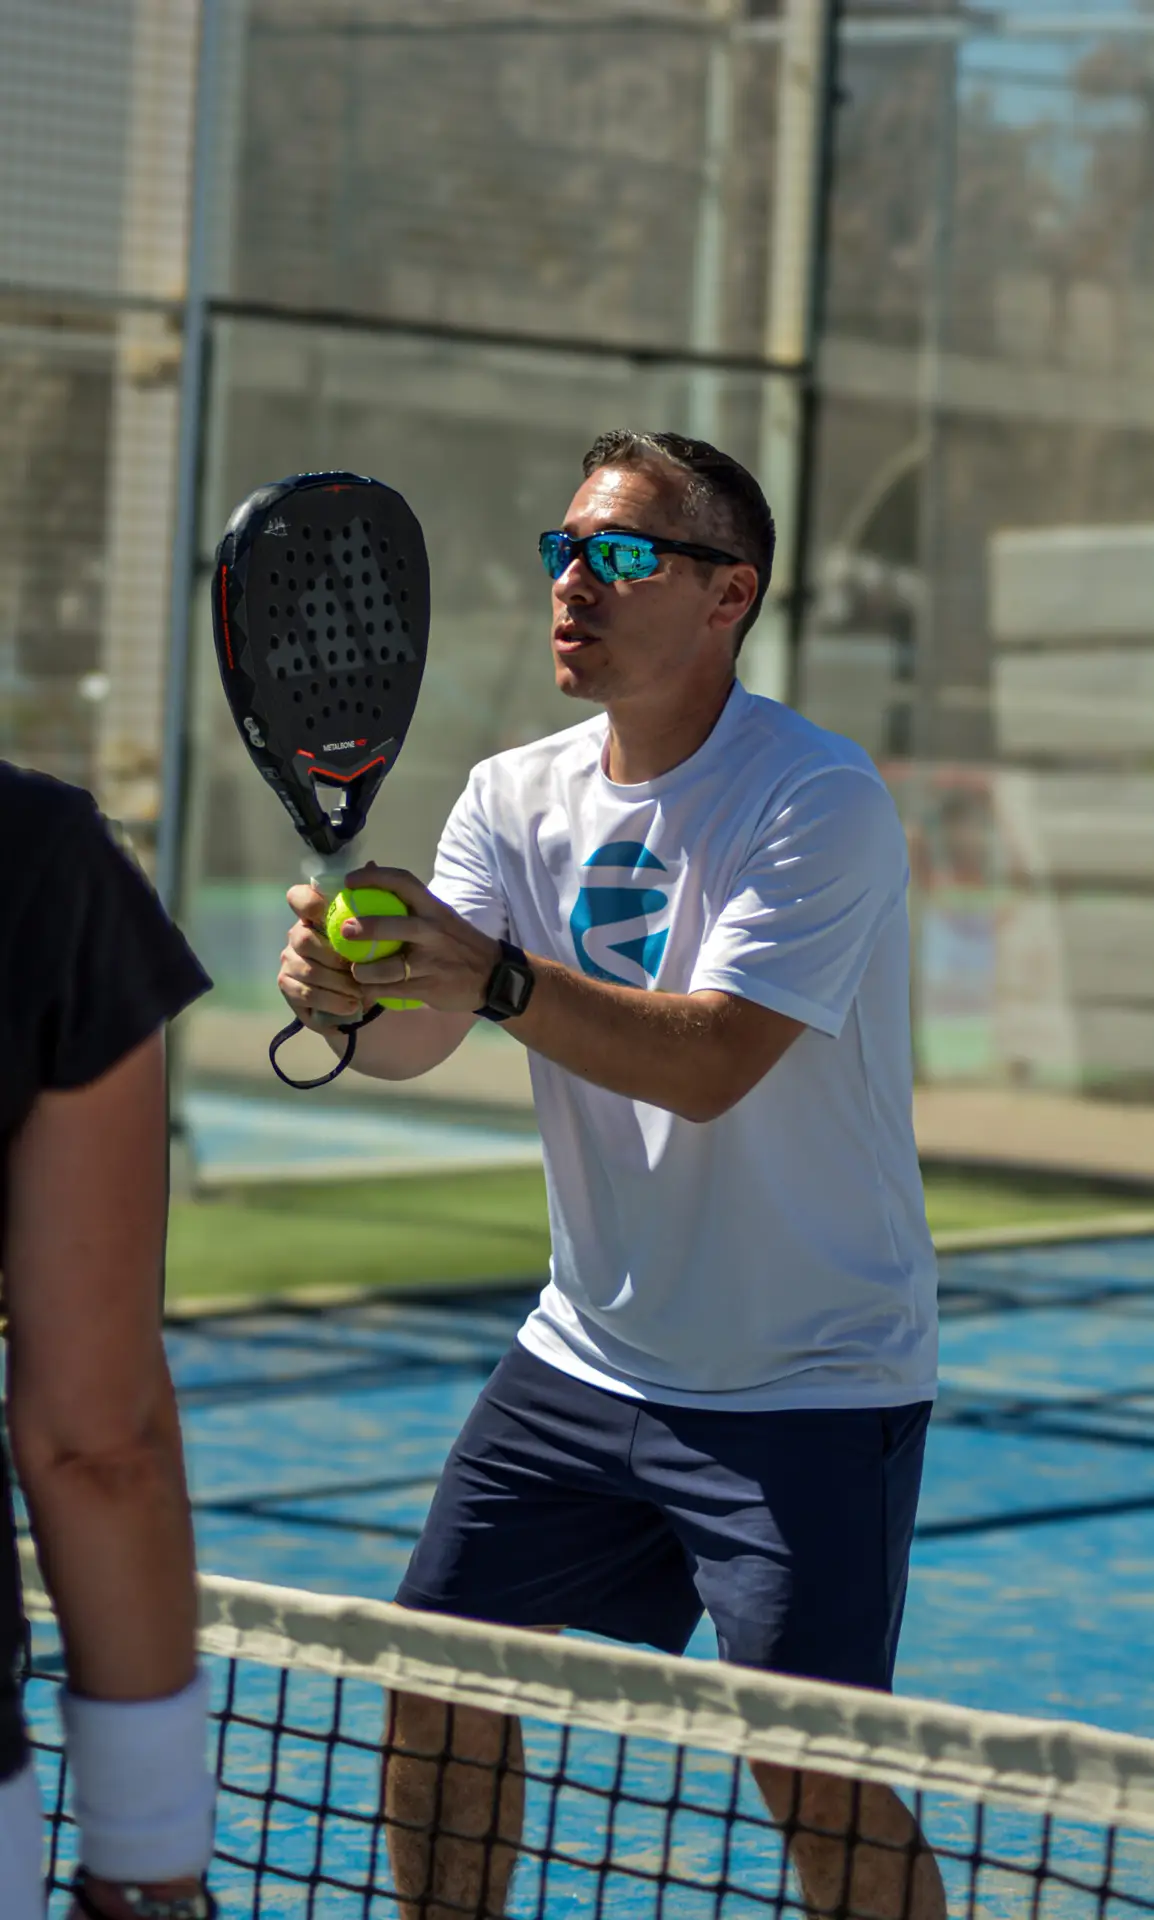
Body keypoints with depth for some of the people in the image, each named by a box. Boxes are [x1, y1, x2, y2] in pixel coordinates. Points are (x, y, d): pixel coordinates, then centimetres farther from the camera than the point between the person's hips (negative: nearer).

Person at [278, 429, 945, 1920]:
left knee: (814, 1778, -11)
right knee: (433, 1682, 6)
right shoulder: (519, 797, 2)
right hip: (587, 1356, 6)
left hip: (809, 1384, -6)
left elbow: (712, 1063, -28)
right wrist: (348, 988, -32)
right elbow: (413, 1042, -10)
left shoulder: (820, 799, -17)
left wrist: (497, 976, -39)